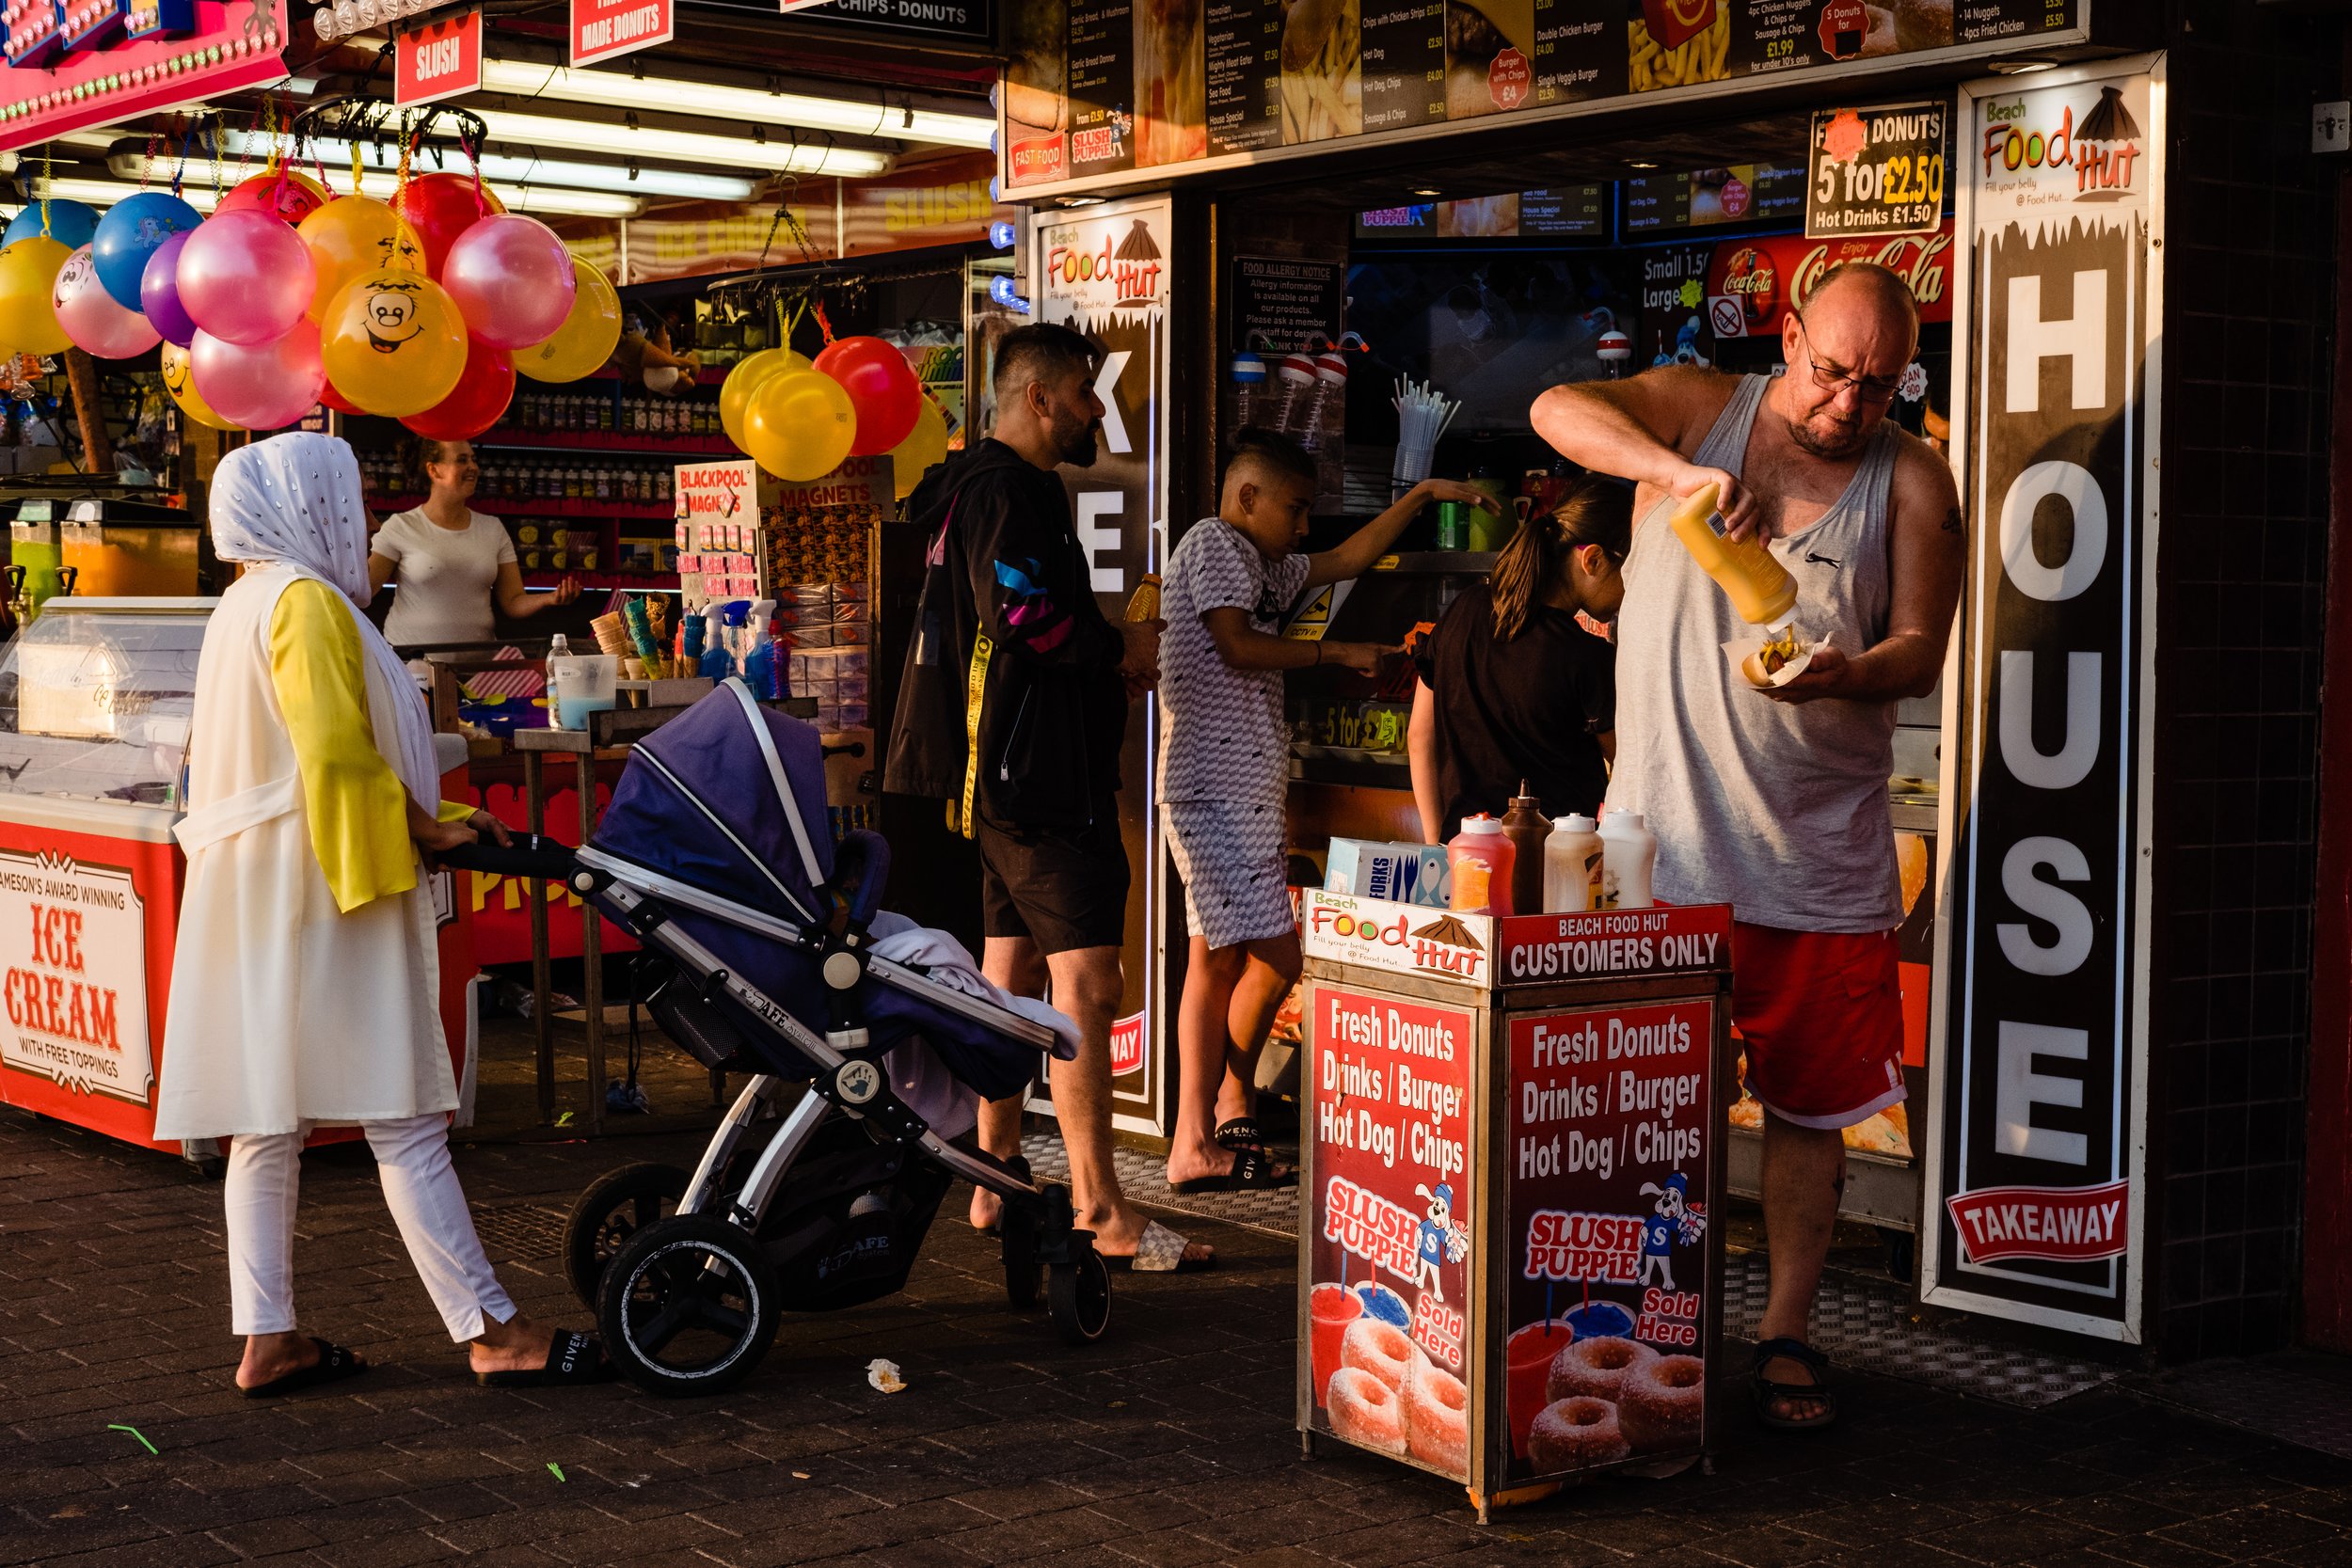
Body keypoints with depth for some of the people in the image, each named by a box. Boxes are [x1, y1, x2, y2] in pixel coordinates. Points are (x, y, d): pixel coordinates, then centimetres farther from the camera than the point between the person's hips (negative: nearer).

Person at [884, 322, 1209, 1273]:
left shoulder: (1003, 488, 22)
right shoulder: (1005, 489, -12)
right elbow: (1018, 616, -23)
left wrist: (1112, 655, 12)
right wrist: (1121, 644, -10)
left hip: (1012, 774, 12)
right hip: (1037, 772, -12)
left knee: (1013, 974, 14)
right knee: (1087, 983, -13)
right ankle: (1102, 1215, -14)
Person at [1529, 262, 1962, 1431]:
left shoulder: (1911, 481, 4)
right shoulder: (1698, 410, 3)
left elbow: (1919, 652, -2)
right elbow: (1558, 409, -14)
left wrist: (1847, 675, -24)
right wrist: (1678, 471, -29)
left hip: (1820, 854, 1)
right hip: (1663, 840, 0)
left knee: (1809, 1103, 5)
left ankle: (1786, 1335, 18)